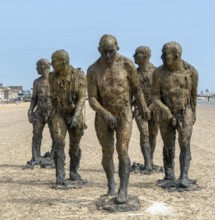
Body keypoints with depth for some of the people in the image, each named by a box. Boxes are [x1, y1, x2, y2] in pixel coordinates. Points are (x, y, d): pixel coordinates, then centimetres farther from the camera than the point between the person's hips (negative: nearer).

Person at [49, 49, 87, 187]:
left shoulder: (79, 76, -15)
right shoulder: (53, 77, -5)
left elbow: (82, 98, -18)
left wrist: (76, 116, -30)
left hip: (75, 115, -1)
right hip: (59, 114, 1)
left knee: (75, 146, 12)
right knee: (59, 144, -16)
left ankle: (73, 171, 35)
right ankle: (60, 178, -17)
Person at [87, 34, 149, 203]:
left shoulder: (127, 64, -13)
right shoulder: (93, 70, -11)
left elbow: (136, 87, 2)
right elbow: (92, 100, -14)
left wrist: (143, 106, 12)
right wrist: (105, 113, -31)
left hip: (124, 115, -2)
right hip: (103, 116, 2)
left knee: (122, 151, -14)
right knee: (107, 153, 11)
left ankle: (123, 191, -10)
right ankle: (111, 186, 31)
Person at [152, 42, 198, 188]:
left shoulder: (191, 71, -12)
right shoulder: (158, 73, -13)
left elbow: (193, 93, 4)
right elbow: (155, 97, -11)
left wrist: (193, 114, 15)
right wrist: (164, 109, -30)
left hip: (185, 114, -1)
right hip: (167, 115, 1)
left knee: (184, 145, -15)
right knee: (168, 148, 10)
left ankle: (184, 178, -14)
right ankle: (169, 176, 25)